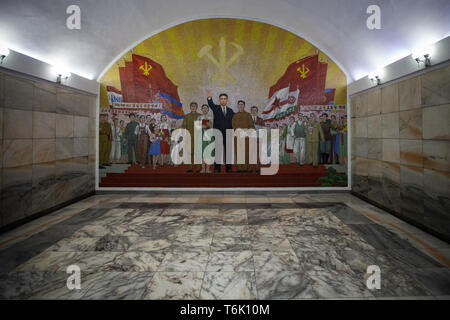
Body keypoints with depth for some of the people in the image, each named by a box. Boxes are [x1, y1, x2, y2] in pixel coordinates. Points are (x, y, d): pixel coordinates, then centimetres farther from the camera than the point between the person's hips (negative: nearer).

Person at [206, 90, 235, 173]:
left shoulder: (230, 110, 13)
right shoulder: (216, 108, 4)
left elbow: (232, 122, 13)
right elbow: (211, 104, -17)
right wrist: (209, 98, -37)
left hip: (228, 134, 2)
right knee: (217, 151, 0)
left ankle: (228, 168, 11)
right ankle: (217, 168, 5)